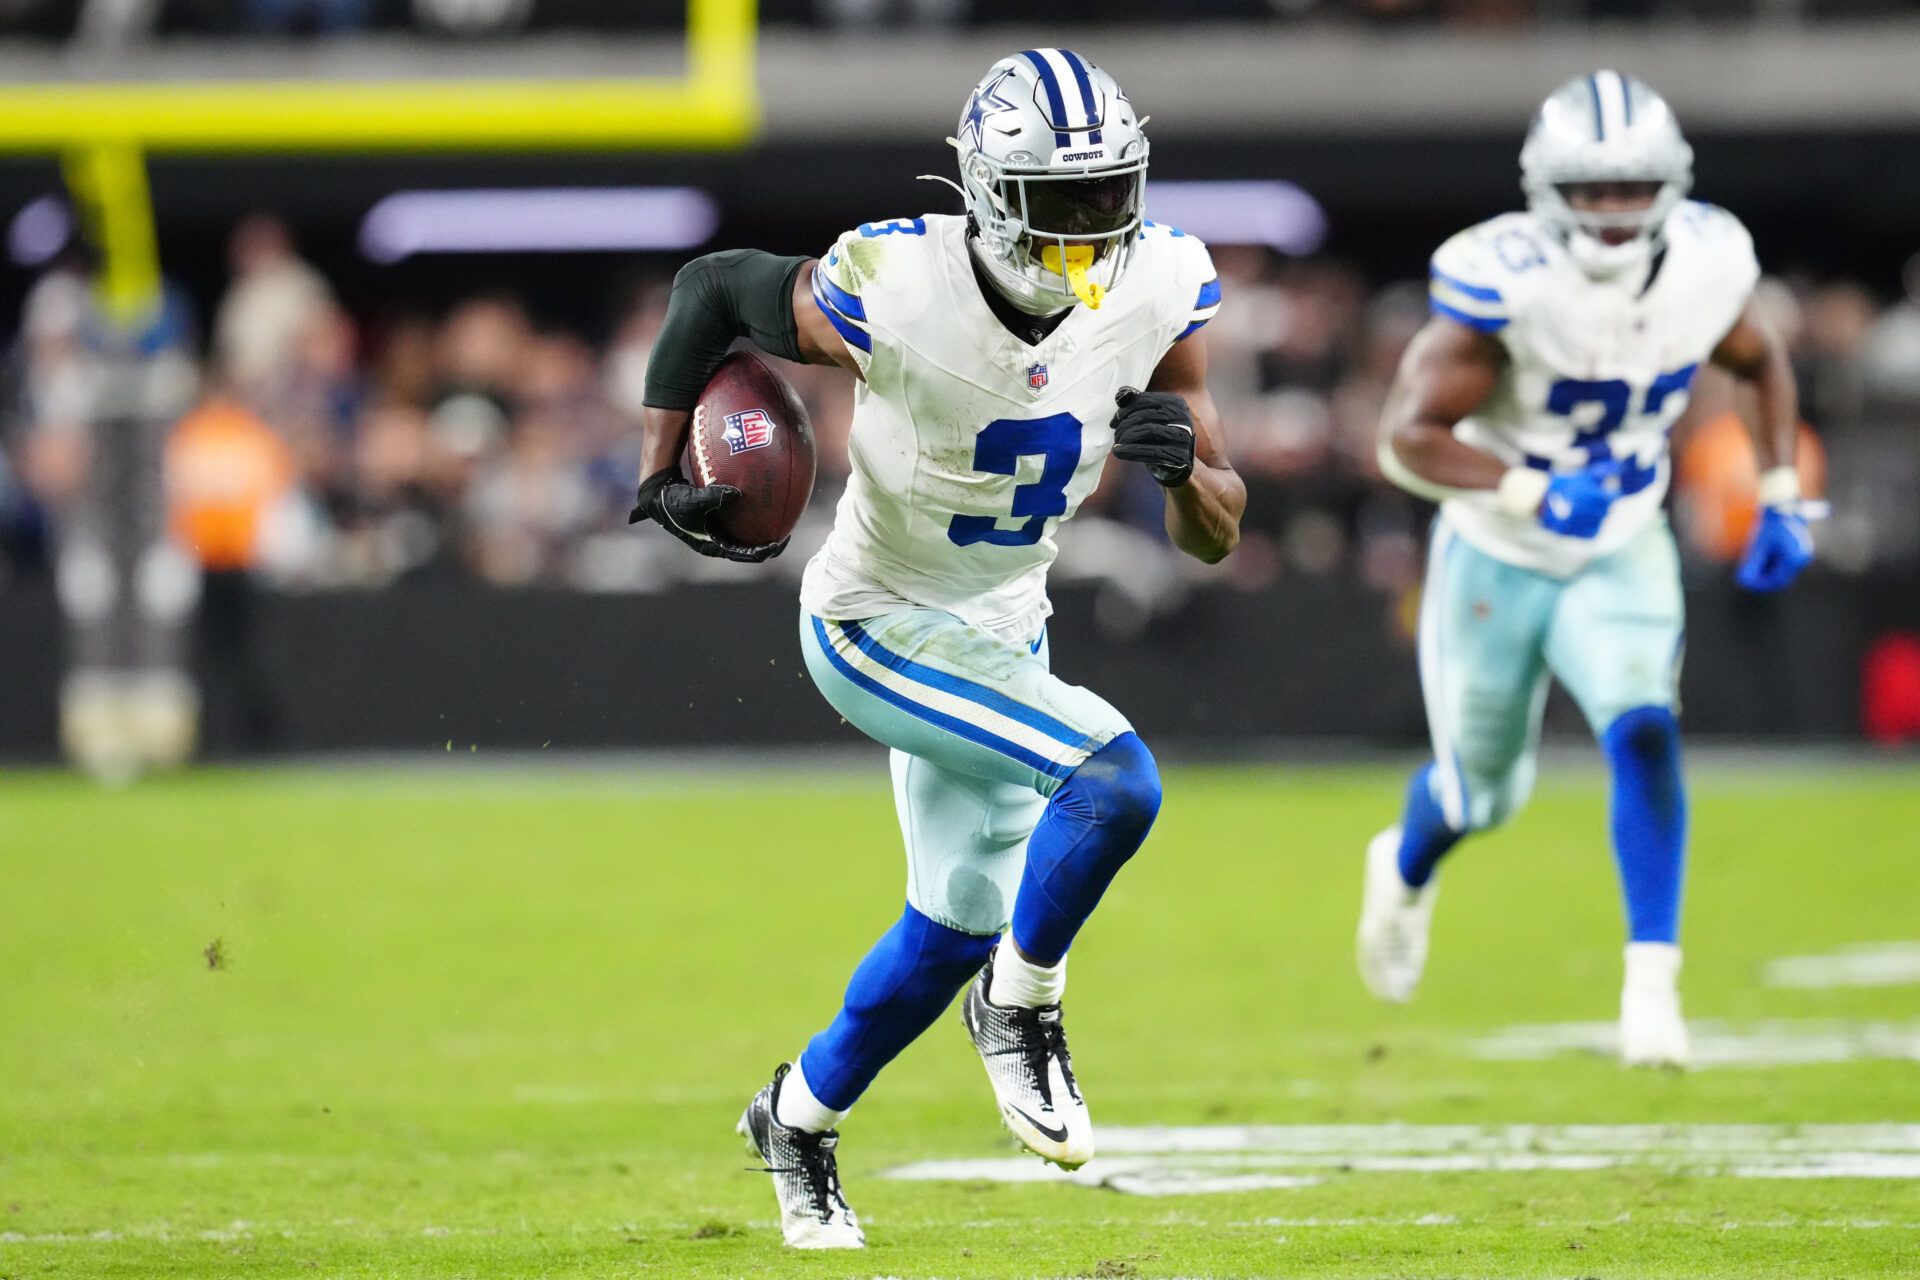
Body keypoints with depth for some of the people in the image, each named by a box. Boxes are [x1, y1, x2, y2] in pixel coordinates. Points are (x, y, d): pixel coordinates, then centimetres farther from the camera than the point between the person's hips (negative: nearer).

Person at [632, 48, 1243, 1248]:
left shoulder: (1156, 295, -17)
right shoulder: (896, 299, -30)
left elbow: (1215, 536, -11)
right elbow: (712, 286, -11)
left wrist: (1183, 463, -33)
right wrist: (664, 475, -14)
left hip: (1003, 628, 6)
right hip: (879, 626, -6)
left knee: (956, 923, 20)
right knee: (1114, 781, -27)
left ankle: (800, 1116, 45)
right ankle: (1021, 1004, -1)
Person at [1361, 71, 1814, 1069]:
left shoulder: (1704, 266, -14)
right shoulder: (1504, 283, -28)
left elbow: (1762, 366, 9)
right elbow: (1407, 437, -28)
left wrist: (1780, 500, -1)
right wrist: (1537, 495, -40)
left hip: (1621, 554, 2)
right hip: (1497, 561, -2)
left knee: (1643, 734, -24)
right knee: (1482, 792, 15)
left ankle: (1651, 980, -20)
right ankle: (1407, 868, 51)